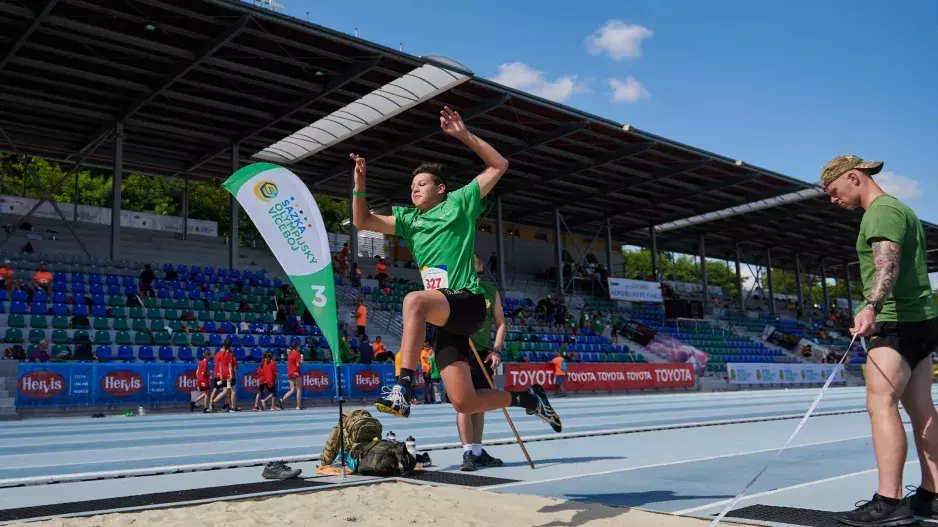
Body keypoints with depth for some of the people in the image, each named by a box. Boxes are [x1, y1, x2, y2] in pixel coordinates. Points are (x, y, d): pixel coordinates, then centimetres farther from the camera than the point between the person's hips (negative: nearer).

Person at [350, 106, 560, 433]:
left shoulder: (459, 202, 8)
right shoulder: (408, 219, 21)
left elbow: (499, 165, 8)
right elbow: (362, 221, 19)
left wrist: (463, 134, 0)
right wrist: (360, 182, 6)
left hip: (468, 302, -6)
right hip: (444, 314, 6)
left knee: (415, 299, -38)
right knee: (464, 402, -2)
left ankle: (403, 389, -40)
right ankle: (525, 397, 22)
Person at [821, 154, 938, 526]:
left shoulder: (881, 210, -11)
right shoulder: (902, 209, 22)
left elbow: (887, 263, -29)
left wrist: (872, 307, -44)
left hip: (898, 322, -11)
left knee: (881, 404, -16)